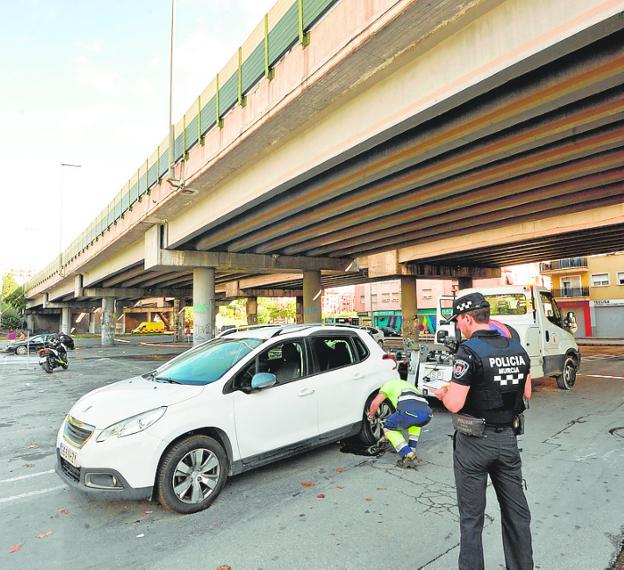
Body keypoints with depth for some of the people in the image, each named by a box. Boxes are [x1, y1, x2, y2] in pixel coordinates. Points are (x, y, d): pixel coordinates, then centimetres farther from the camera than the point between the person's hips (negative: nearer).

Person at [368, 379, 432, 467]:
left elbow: (375, 403, 16)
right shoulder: (409, 385, 44)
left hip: (410, 411, -6)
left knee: (388, 427, 20)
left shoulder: (389, 384, 27)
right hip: (427, 413, 6)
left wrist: (370, 417, 38)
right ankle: (412, 451, 26)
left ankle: (408, 456, 5)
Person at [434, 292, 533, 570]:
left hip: (474, 442, -6)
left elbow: (454, 404, -23)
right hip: (508, 437, 6)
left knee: (471, 516, 9)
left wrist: (443, 393, -3)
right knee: (516, 510, 20)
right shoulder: (517, 348, 0)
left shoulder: (470, 351, -21)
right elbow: (526, 393, 11)